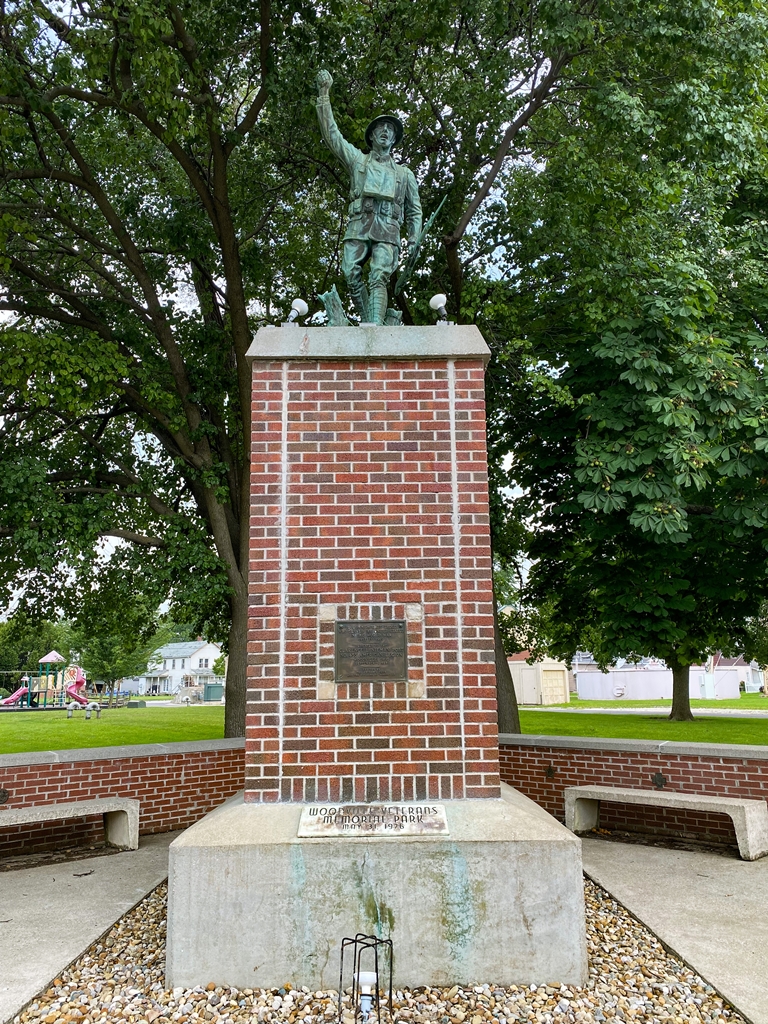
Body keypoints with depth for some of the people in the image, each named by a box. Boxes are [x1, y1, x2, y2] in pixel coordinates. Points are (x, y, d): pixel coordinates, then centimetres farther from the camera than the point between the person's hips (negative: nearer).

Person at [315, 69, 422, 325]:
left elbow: (414, 211, 22)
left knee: (378, 278, -19)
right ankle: (367, 321, -8)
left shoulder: (404, 174, 24)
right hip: (358, 227, 1)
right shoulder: (358, 160, 23)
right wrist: (324, 94, 7)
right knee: (351, 274, -16)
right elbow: (331, 133, 15)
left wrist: (413, 242, 7)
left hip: (387, 232, -1)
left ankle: (375, 327, -32)